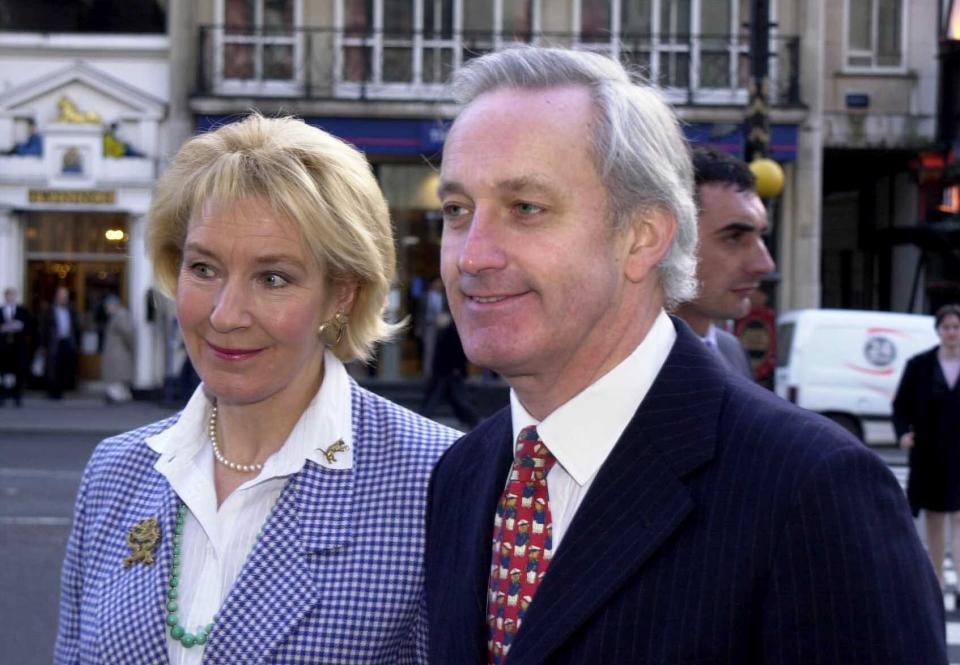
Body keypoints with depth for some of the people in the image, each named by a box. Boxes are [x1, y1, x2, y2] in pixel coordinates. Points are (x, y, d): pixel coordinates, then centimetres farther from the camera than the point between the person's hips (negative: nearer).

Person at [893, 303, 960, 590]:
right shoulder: (920, 365, 2)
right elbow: (901, 403, 5)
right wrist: (903, 432, -12)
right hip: (928, 455, 2)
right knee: (934, 518, 11)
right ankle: (937, 583, 22)